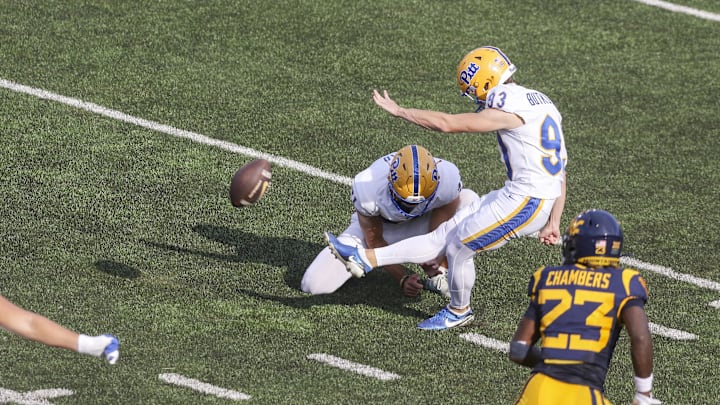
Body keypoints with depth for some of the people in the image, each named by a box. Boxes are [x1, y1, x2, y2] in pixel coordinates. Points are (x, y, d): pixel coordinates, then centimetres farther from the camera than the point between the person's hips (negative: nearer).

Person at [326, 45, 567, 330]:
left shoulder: (509, 110, -18)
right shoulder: (540, 103, 13)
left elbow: (447, 123, -15)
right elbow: (558, 171, 14)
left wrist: (399, 111, -3)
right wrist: (553, 223, 16)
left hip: (526, 203, -9)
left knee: (459, 247, 5)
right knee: (445, 235, 8)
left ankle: (459, 312, 30)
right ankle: (365, 259, 9)